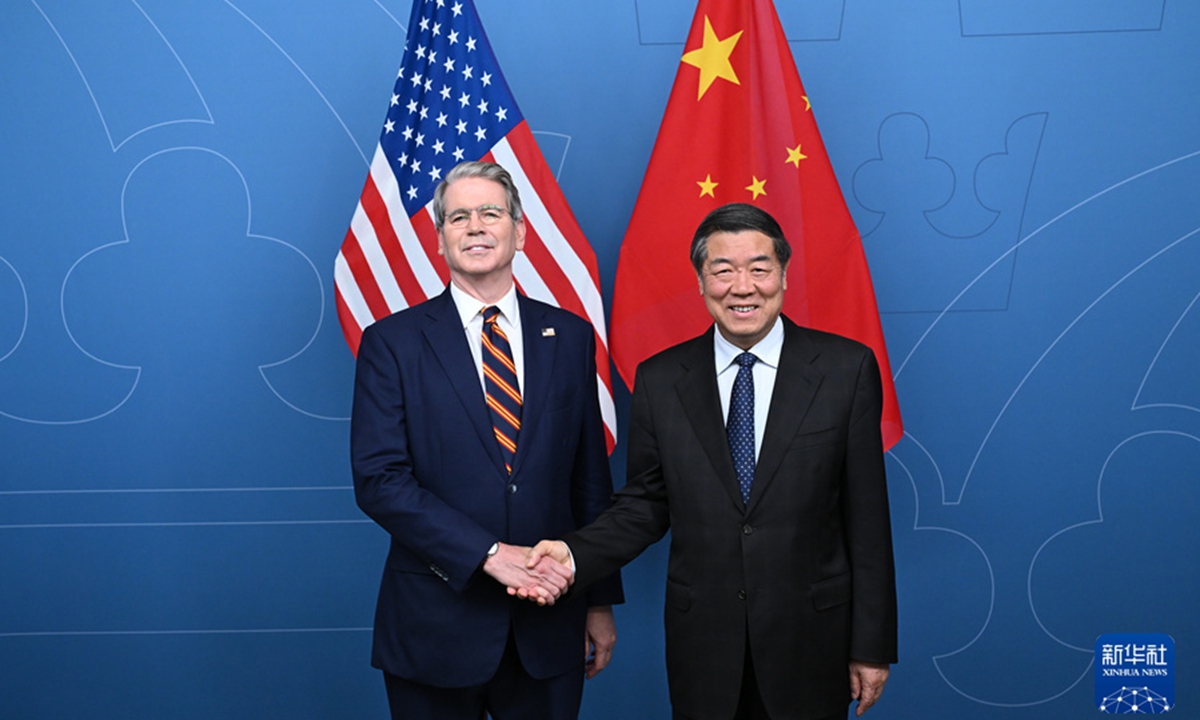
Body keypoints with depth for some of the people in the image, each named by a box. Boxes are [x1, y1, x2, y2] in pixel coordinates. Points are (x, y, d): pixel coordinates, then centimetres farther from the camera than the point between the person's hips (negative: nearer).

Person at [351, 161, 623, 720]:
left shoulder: (571, 337, 6)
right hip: (436, 627, -2)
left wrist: (600, 601, 8)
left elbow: (591, 478, 8)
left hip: (548, 626, 3)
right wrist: (490, 554, -19)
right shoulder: (391, 342, -3)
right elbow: (378, 480, -11)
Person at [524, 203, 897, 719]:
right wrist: (575, 554, -14)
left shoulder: (847, 369, -5)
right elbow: (646, 504, 4)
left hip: (811, 641, -1)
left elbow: (867, 517, -4)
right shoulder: (659, 380, 0)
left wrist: (872, 645, -2)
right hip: (701, 644, 1)